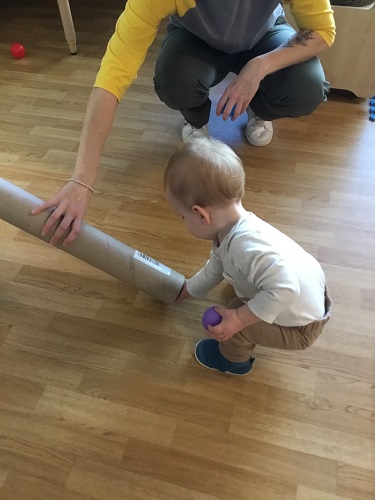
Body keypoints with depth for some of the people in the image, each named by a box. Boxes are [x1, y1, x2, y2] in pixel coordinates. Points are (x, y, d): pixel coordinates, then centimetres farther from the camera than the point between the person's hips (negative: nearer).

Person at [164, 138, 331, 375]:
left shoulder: (246, 246, -39)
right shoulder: (230, 231, -7)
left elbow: (284, 290, -42)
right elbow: (215, 268, 10)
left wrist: (238, 319, -35)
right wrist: (187, 290, 25)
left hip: (300, 328, -8)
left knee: (227, 322, -14)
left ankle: (235, 360, 17)